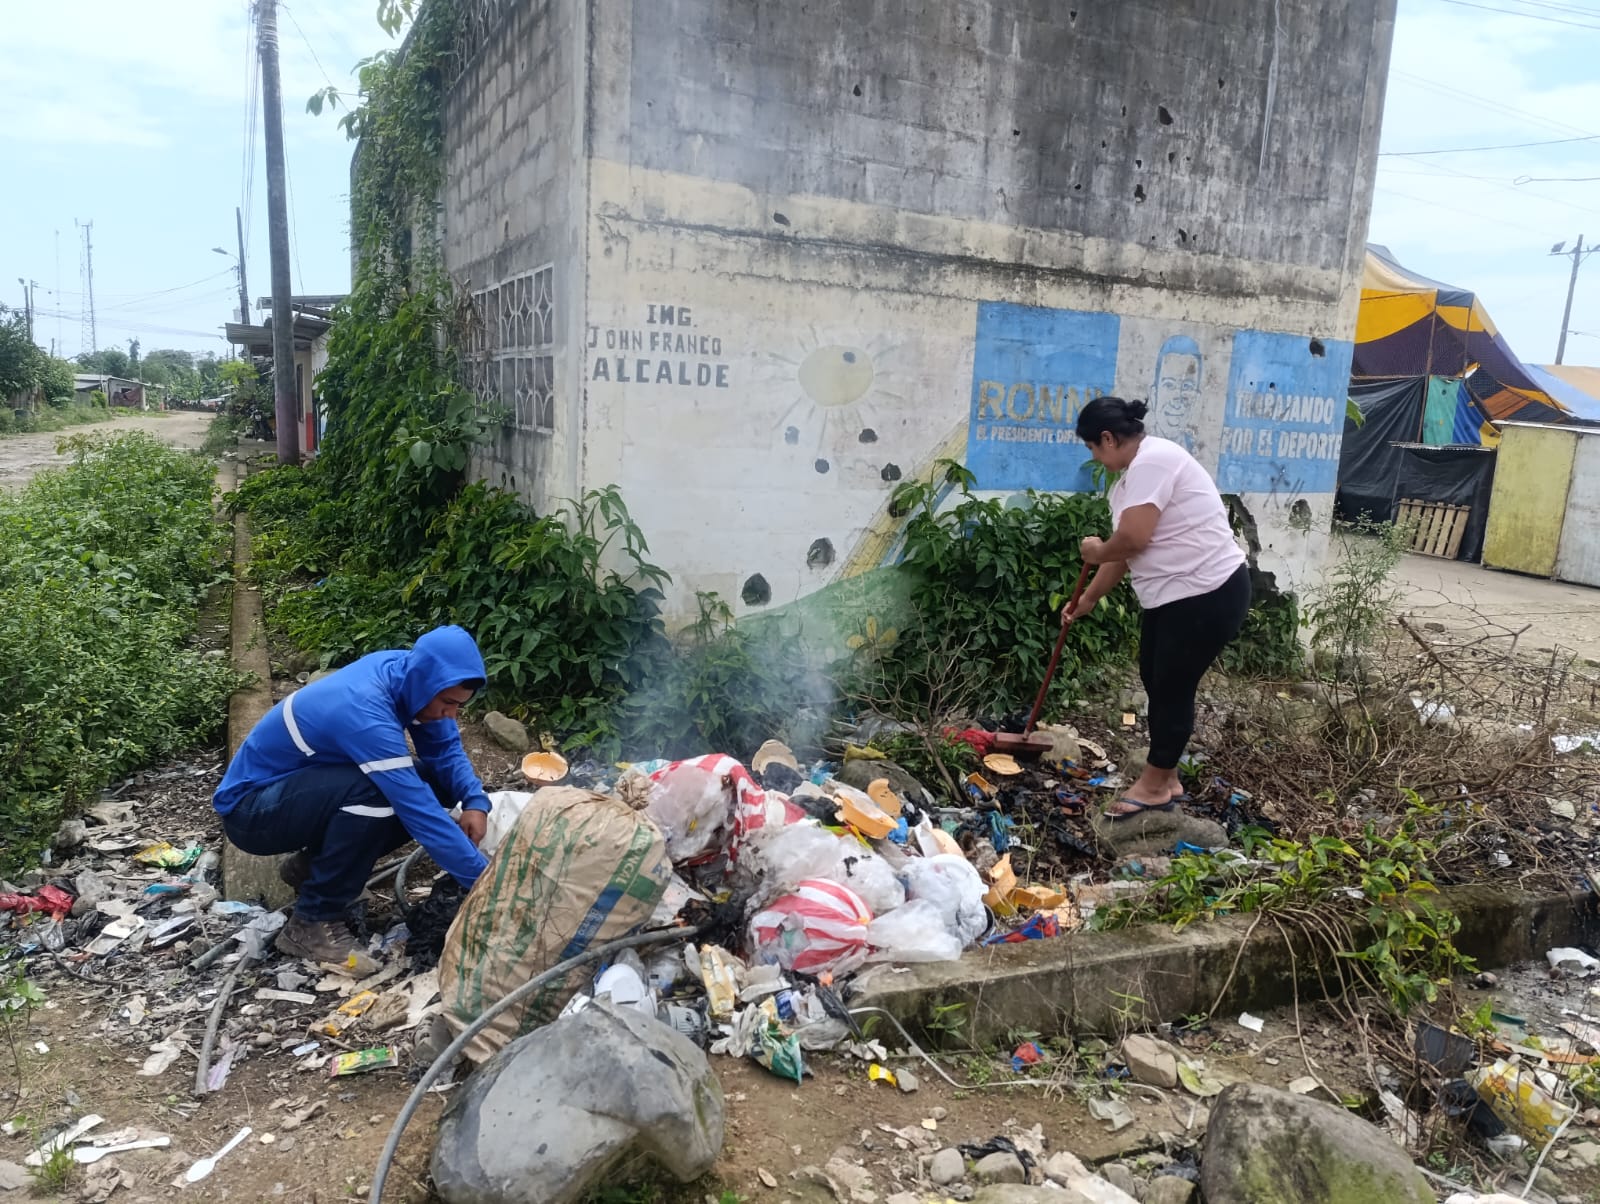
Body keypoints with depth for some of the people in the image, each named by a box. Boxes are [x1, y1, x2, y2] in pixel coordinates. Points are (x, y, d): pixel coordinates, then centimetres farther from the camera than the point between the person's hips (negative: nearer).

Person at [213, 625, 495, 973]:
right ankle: (312, 925, -16)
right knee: (371, 794, -35)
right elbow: (421, 815, -36)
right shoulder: (366, 715, -36)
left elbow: (445, 748, -4)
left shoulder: (405, 671, -12)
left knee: (433, 784, -6)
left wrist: (475, 801, -23)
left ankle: (312, 865, 9)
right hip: (249, 807, -8)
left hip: (302, 787, 8)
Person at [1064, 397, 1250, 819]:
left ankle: (1154, 786, 14)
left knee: (1173, 688, 0)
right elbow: (1124, 548, 20)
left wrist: (1096, 551, -7)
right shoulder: (1133, 473, 14)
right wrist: (1088, 599, 24)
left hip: (1209, 596, -10)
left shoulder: (1152, 460, -19)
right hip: (1172, 595, 11)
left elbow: (1132, 538, -27)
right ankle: (1166, 780, 27)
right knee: (1157, 683, 15)